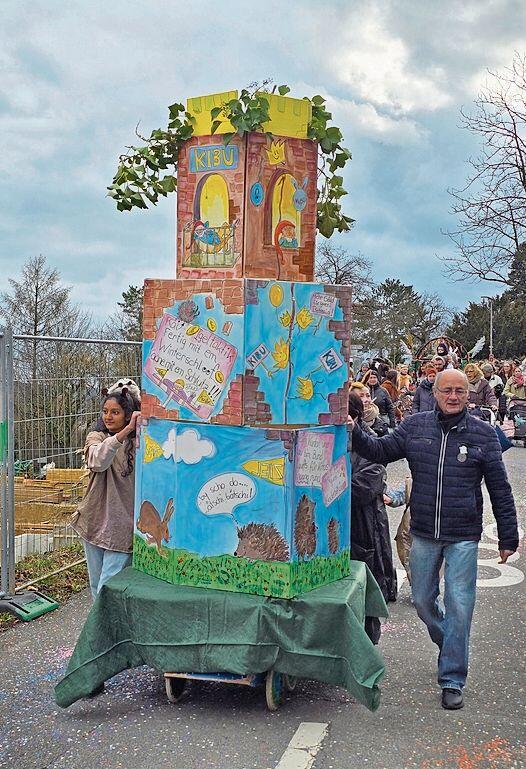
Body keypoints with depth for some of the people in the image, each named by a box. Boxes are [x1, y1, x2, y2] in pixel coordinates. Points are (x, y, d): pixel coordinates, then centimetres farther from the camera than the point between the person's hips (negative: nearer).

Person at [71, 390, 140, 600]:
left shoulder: (138, 442, 1)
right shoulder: (96, 437, -1)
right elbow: (98, 461, -27)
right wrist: (125, 431, -36)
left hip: (122, 525, -2)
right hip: (95, 521, 2)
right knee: (96, 585, 15)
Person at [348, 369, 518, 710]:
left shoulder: (483, 433, -2)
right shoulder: (416, 426, 1)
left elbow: (500, 489, 1)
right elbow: (380, 451, 5)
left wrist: (508, 538, 2)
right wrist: (354, 432, -13)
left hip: (463, 537, -2)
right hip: (423, 534, 3)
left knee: (459, 607, -2)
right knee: (423, 601, 14)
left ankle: (452, 680, 12)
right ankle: (451, 646, 43)